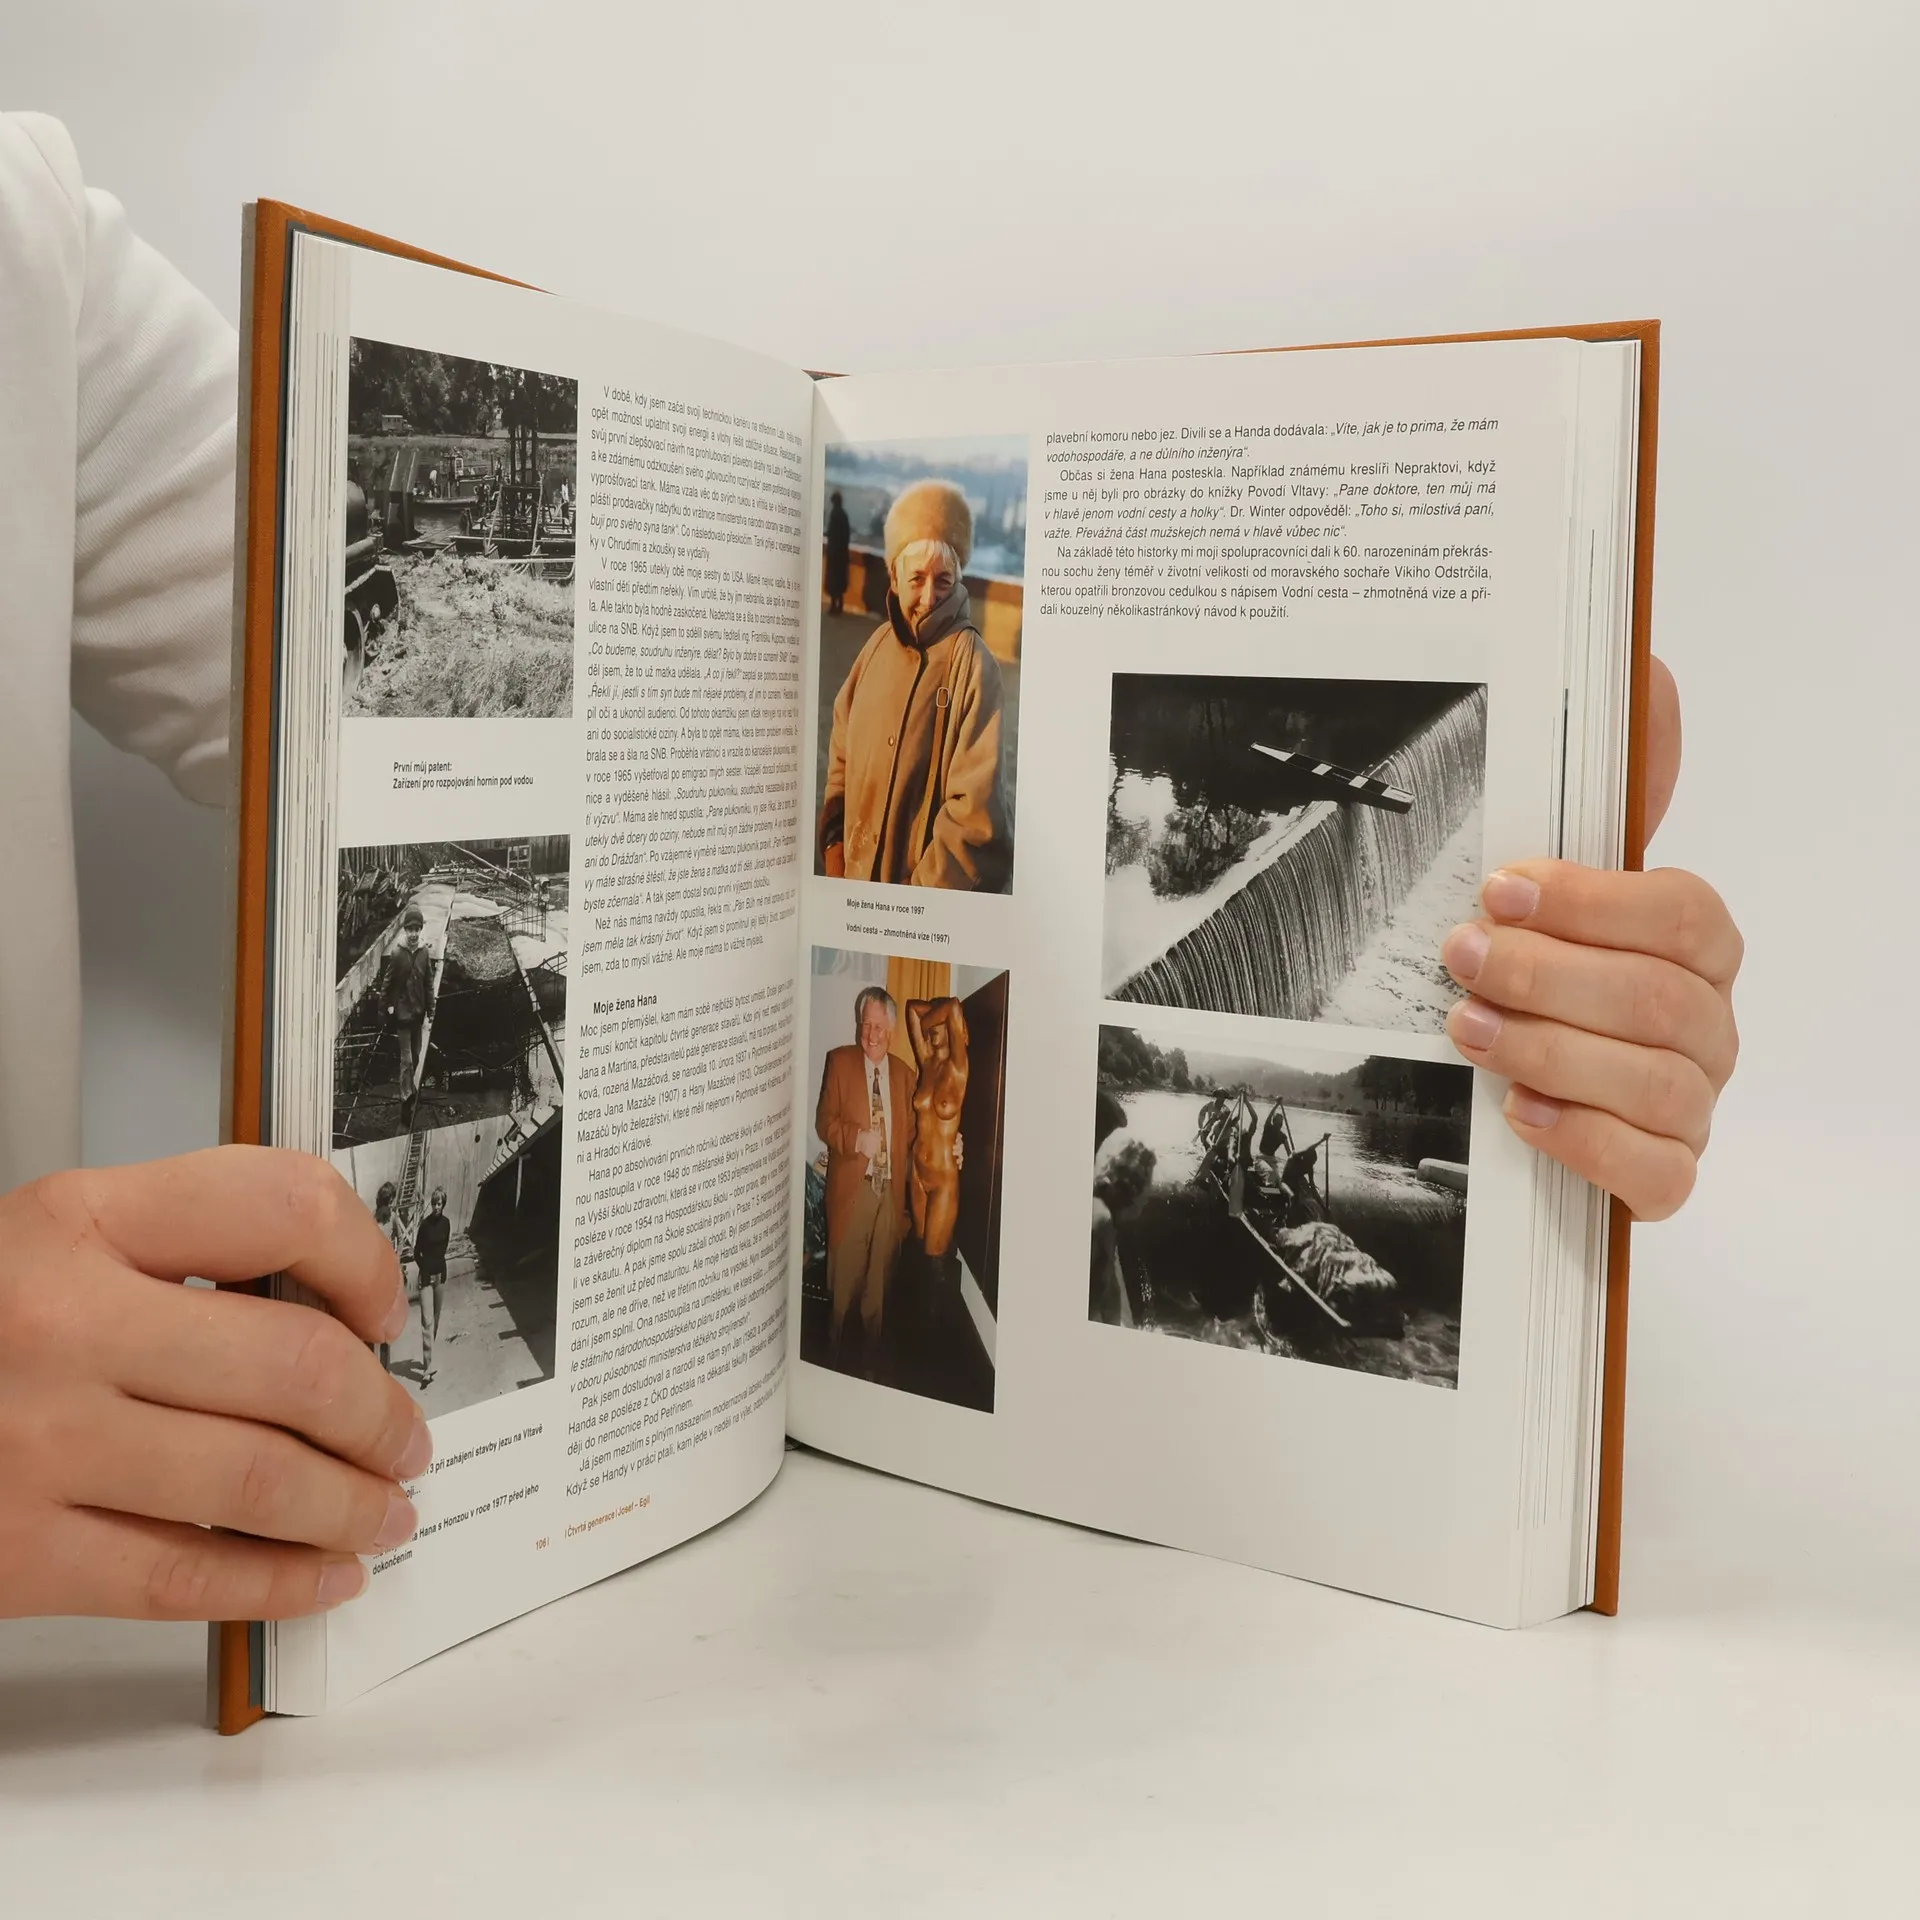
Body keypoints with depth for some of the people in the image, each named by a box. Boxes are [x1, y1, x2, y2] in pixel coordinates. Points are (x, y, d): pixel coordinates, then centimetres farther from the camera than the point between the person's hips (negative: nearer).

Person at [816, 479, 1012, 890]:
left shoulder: (973, 666, -16)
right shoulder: (879, 645, 4)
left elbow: (975, 811, -19)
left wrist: (920, 896, -17)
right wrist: (835, 859, 6)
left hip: (929, 907, -6)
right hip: (855, 881, 6)